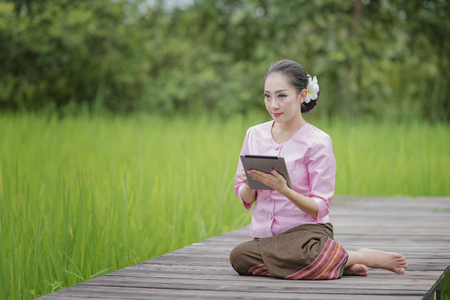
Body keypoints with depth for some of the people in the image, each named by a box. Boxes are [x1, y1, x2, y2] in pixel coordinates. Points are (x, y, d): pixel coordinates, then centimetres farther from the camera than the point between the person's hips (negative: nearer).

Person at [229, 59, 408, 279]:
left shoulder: (317, 142, -5)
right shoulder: (254, 135, 9)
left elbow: (319, 208, -8)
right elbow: (245, 199, 13)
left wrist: (283, 189, -24)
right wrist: (250, 185, -10)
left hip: (306, 231, -5)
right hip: (264, 234, 5)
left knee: (291, 252, -41)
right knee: (239, 256, -31)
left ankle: (358, 257, -11)